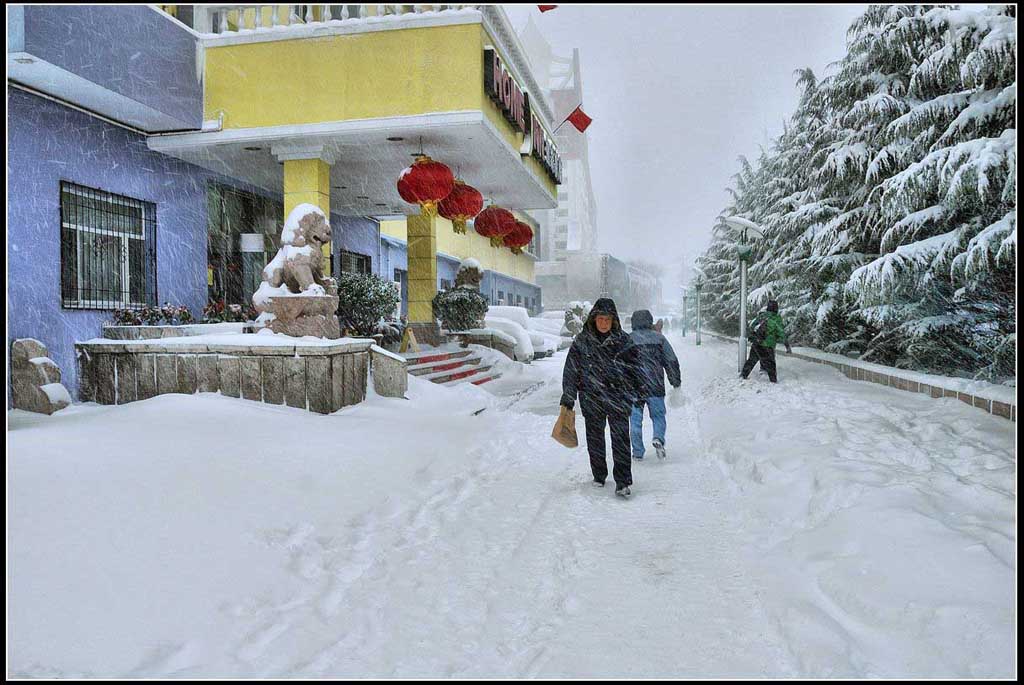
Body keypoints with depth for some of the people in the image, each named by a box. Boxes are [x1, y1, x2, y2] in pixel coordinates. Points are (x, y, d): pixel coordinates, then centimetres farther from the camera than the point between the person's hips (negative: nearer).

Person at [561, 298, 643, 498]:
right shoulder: (582, 341, -2)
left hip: (618, 398, -1)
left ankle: (622, 482, -1)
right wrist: (567, 400, 1)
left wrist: (640, 393, 7)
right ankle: (599, 476, 30)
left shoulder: (623, 340, -2)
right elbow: (571, 371, 2)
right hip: (591, 400, 1)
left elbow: (635, 369, 8)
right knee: (595, 439, 13)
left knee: (621, 440, -7)